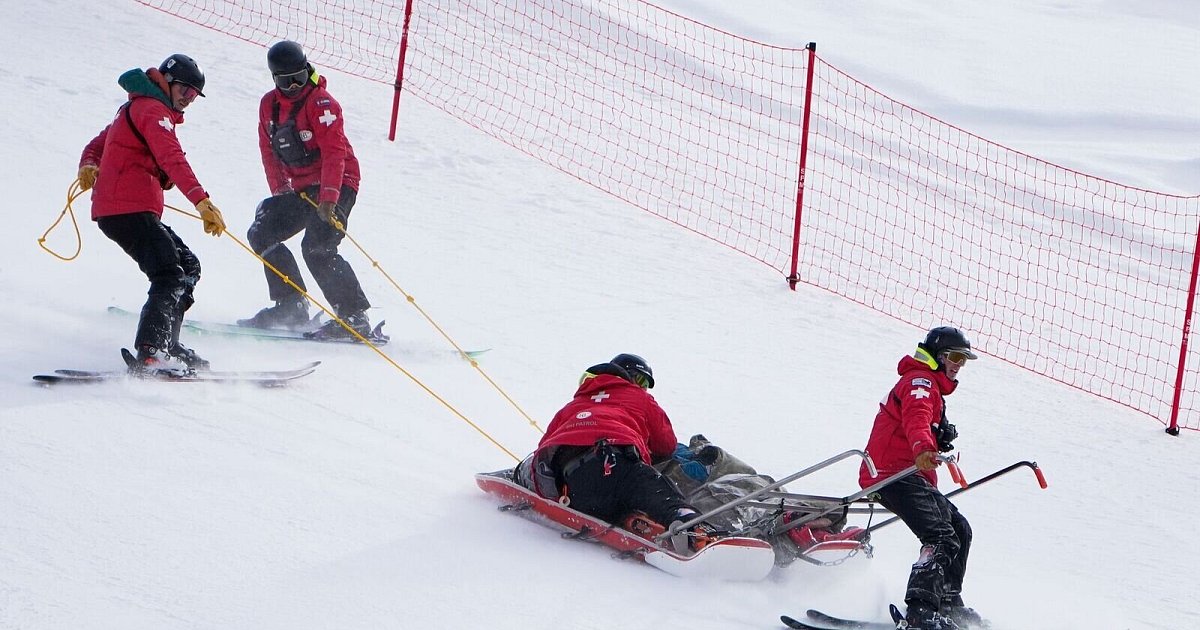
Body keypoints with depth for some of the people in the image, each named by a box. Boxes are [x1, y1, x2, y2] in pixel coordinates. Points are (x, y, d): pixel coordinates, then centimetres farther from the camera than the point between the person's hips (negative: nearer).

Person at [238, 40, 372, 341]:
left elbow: (334, 152, -24)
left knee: (316, 248, -23)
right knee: (261, 234, 5)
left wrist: (328, 198, -32)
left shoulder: (321, 103, -16)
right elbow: (269, 152, 13)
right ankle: (291, 307, 12)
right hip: (301, 189, 8)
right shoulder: (269, 105, 7)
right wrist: (281, 192, 1)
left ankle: (355, 317, -20)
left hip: (336, 184, -8)